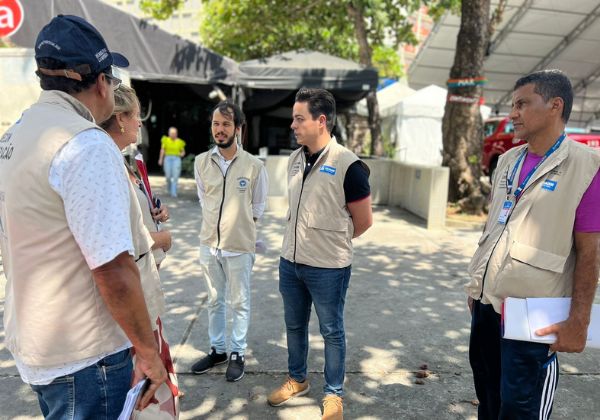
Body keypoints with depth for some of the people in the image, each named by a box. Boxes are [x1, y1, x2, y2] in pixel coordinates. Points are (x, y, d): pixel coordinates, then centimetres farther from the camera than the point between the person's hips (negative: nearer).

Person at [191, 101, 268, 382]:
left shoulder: (254, 166, -11)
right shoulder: (201, 162, -2)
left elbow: (258, 205, 3)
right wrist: (216, 223, 11)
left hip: (240, 246, -3)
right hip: (209, 243, 4)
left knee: (240, 303, 11)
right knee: (214, 301, 17)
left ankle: (238, 353, 28)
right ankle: (217, 349, 35)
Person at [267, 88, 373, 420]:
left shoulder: (348, 165, -17)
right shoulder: (294, 160, 3)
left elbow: (363, 221, -7)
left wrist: (332, 243, 6)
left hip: (328, 268, -6)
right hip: (290, 262, 6)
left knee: (331, 331, 11)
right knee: (294, 325, 20)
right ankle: (297, 379, 42)